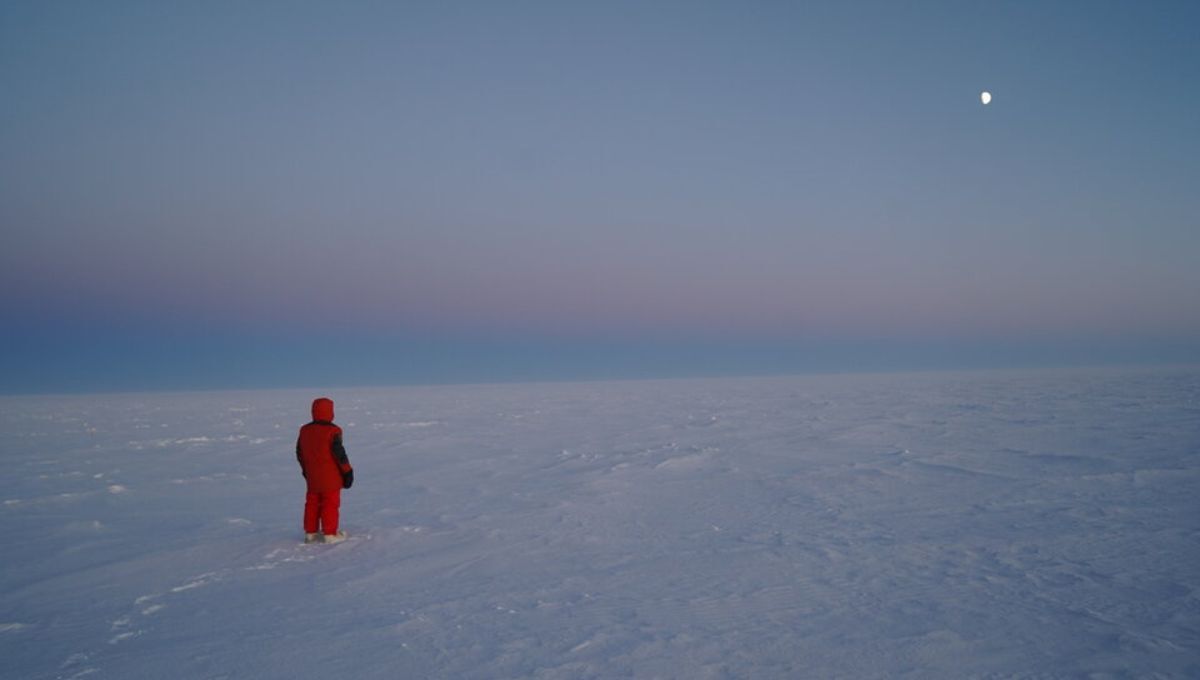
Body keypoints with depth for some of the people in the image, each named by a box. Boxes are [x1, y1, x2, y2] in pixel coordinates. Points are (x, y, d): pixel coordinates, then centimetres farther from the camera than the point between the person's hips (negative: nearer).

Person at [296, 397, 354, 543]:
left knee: (312, 503, 15)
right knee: (331, 504, 1)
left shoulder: (304, 430, 5)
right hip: (330, 476, -6)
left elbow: (299, 453, 12)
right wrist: (347, 470, -6)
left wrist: (305, 470, 24)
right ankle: (330, 533, 3)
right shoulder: (333, 431, -16)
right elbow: (339, 453, -16)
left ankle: (310, 532, 20)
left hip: (312, 477, 6)